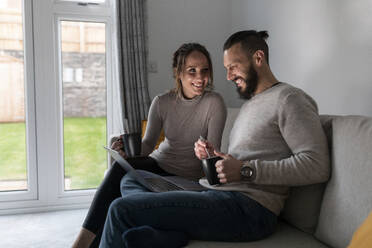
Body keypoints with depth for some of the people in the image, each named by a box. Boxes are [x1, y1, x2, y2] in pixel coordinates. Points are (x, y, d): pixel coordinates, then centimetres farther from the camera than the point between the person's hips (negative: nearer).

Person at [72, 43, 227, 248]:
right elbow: (148, 143, -3)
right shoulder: (161, 102, -2)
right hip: (158, 163, 4)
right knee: (120, 166, -26)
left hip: (186, 177, -3)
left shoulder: (214, 103, -13)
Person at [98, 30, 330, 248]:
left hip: (249, 208, -10)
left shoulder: (289, 98, -6)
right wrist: (214, 155, 5)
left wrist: (246, 170, -20)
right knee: (130, 180, 9)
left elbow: (318, 166, -17)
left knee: (122, 209, -18)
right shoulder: (250, 102, 24)